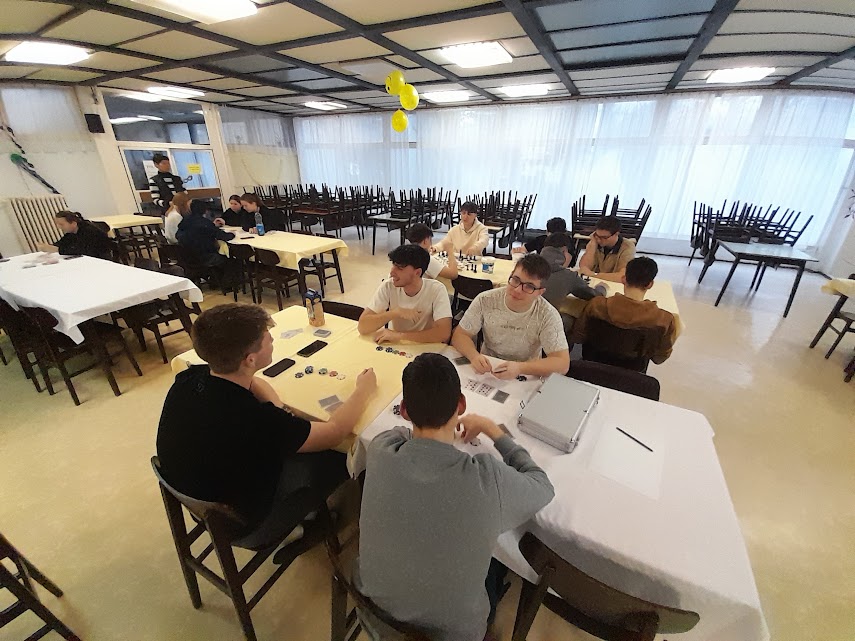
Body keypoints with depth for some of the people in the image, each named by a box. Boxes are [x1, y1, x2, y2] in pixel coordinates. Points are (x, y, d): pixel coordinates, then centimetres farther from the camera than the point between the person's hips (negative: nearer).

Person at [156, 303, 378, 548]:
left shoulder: (188, 378, -18)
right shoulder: (253, 420, -40)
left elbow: (252, 382, 3)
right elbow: (335, 431, -25)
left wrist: (279, 410, -13)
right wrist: (364, 389, -10)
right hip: (239, 527, -6)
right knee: (340, 458, 1)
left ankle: (311, 509, 32)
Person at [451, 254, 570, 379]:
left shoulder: (548, 316, -15)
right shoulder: (485, 301, -11)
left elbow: (562, 363, -19)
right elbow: (460, 335, -6)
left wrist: (520, 368, -36)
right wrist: (474, 356, -29)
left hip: (525, 380, 0)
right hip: (486, 371, 1)